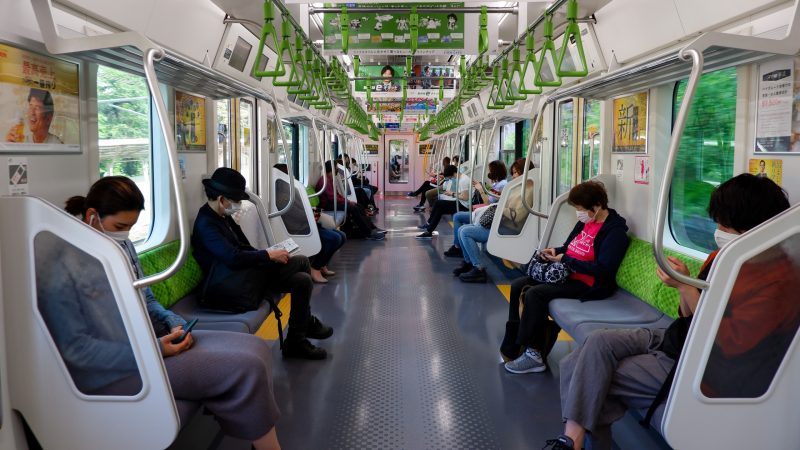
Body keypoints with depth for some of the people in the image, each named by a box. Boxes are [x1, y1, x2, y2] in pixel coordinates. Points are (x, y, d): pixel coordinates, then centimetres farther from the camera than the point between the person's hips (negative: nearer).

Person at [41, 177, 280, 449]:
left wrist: (173, 323, -5)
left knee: (254, 347, -5)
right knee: (245, 367, -18)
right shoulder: (60, 267, -19)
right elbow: (74, 348, -18)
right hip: (112, 371, -8)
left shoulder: (121, 245, 3)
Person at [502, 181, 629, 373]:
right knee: (518, 285, -3)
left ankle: (533, 354, -16)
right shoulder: (586, 221, 11)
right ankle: (512, 346, -2)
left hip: (588, 284, -9)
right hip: (566, 273, 10)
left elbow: (603, 269, -23)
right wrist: (556, 251, 0)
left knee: (535, 293, -26)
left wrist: (565, 260, -19)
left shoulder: (615, 231, -14)